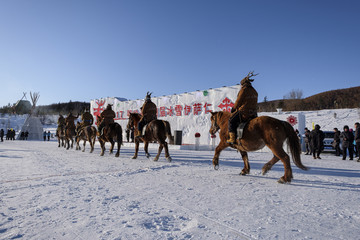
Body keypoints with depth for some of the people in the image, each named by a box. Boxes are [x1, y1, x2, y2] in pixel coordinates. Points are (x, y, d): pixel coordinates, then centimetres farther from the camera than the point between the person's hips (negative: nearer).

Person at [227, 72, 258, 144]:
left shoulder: (243, 90, -10)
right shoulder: (254, 91, 13)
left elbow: (238, 102, -8)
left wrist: (234, 108, 11)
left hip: (244, 113, -8)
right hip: (253, 113, 8)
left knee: (231, 121, 2)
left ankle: (232, 138, -5)